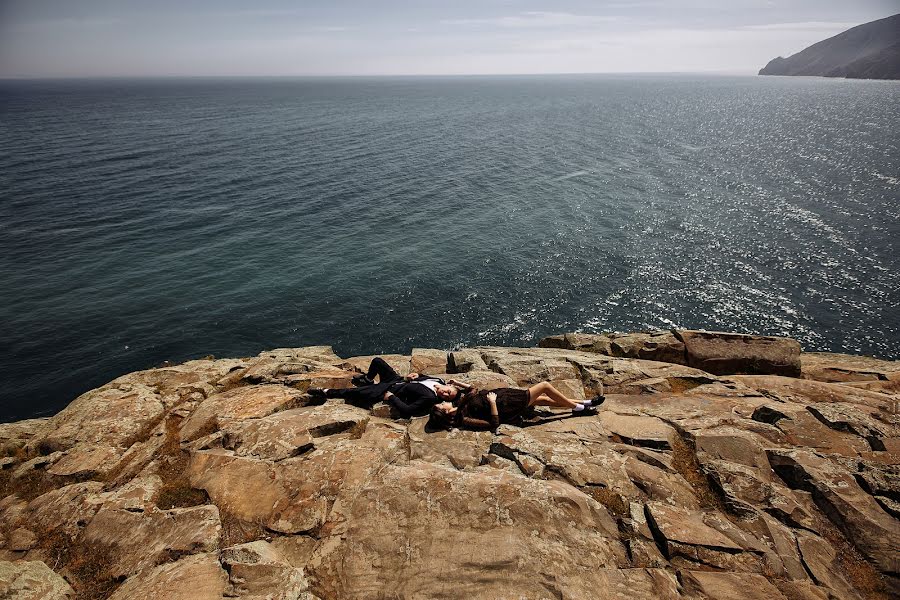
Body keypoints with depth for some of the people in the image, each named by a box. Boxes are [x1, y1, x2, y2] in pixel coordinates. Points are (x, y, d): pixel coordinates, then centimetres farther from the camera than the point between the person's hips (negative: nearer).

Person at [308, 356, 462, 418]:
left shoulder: (430, 399, -31)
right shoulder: (439, 380, -10)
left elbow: (406, 410, -32)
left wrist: (390, 397, -27)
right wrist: (415, 376, -4)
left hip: (390, 391, -8)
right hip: (397, 379, 8)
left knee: (354, 392, -12)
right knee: (377, 361, 15)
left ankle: (326, 392, 9)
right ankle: (367, 380, 42)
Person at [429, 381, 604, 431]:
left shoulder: (458, 405, -5)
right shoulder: (464, 419, -29)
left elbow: (472, 390, 11)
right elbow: (494, 423, -31)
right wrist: (493, 402, -29)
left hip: (503, 395, 8)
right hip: (508, 408, -8)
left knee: (544, 399, 17)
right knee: (545, 385, -2)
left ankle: (583, 403, 31)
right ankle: (577, 408, 16)